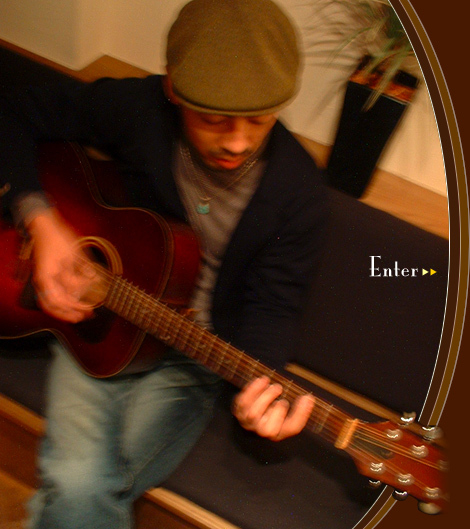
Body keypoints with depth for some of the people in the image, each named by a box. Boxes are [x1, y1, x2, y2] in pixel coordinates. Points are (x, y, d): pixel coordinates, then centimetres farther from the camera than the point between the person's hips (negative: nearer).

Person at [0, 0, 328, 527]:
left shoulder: (298, 193, -13)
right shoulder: (131, 109, -14)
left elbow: (271, 306, -8)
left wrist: (259, 380, -29)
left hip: (187, 355, 0)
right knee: (78, 482, -24)